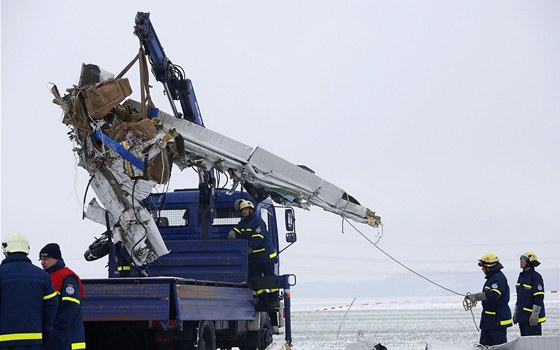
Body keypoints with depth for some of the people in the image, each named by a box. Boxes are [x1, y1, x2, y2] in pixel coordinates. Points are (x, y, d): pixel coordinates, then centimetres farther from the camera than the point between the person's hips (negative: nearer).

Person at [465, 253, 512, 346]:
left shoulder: (499, 278, -16)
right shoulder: (492, 277, 18)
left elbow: (493, 295, -29)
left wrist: (475, 297, -25)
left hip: (498, 319, -11)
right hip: (489, 318, 11)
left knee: (500, 345, -7)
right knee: (485, 344, 11)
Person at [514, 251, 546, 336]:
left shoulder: (536, 277, -13)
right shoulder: (522, 276, 14)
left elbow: (539, 298, -17)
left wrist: (535, 314, -20)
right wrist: (516, 312, 20)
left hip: (532, 317, -9)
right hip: (522, 316, 9)